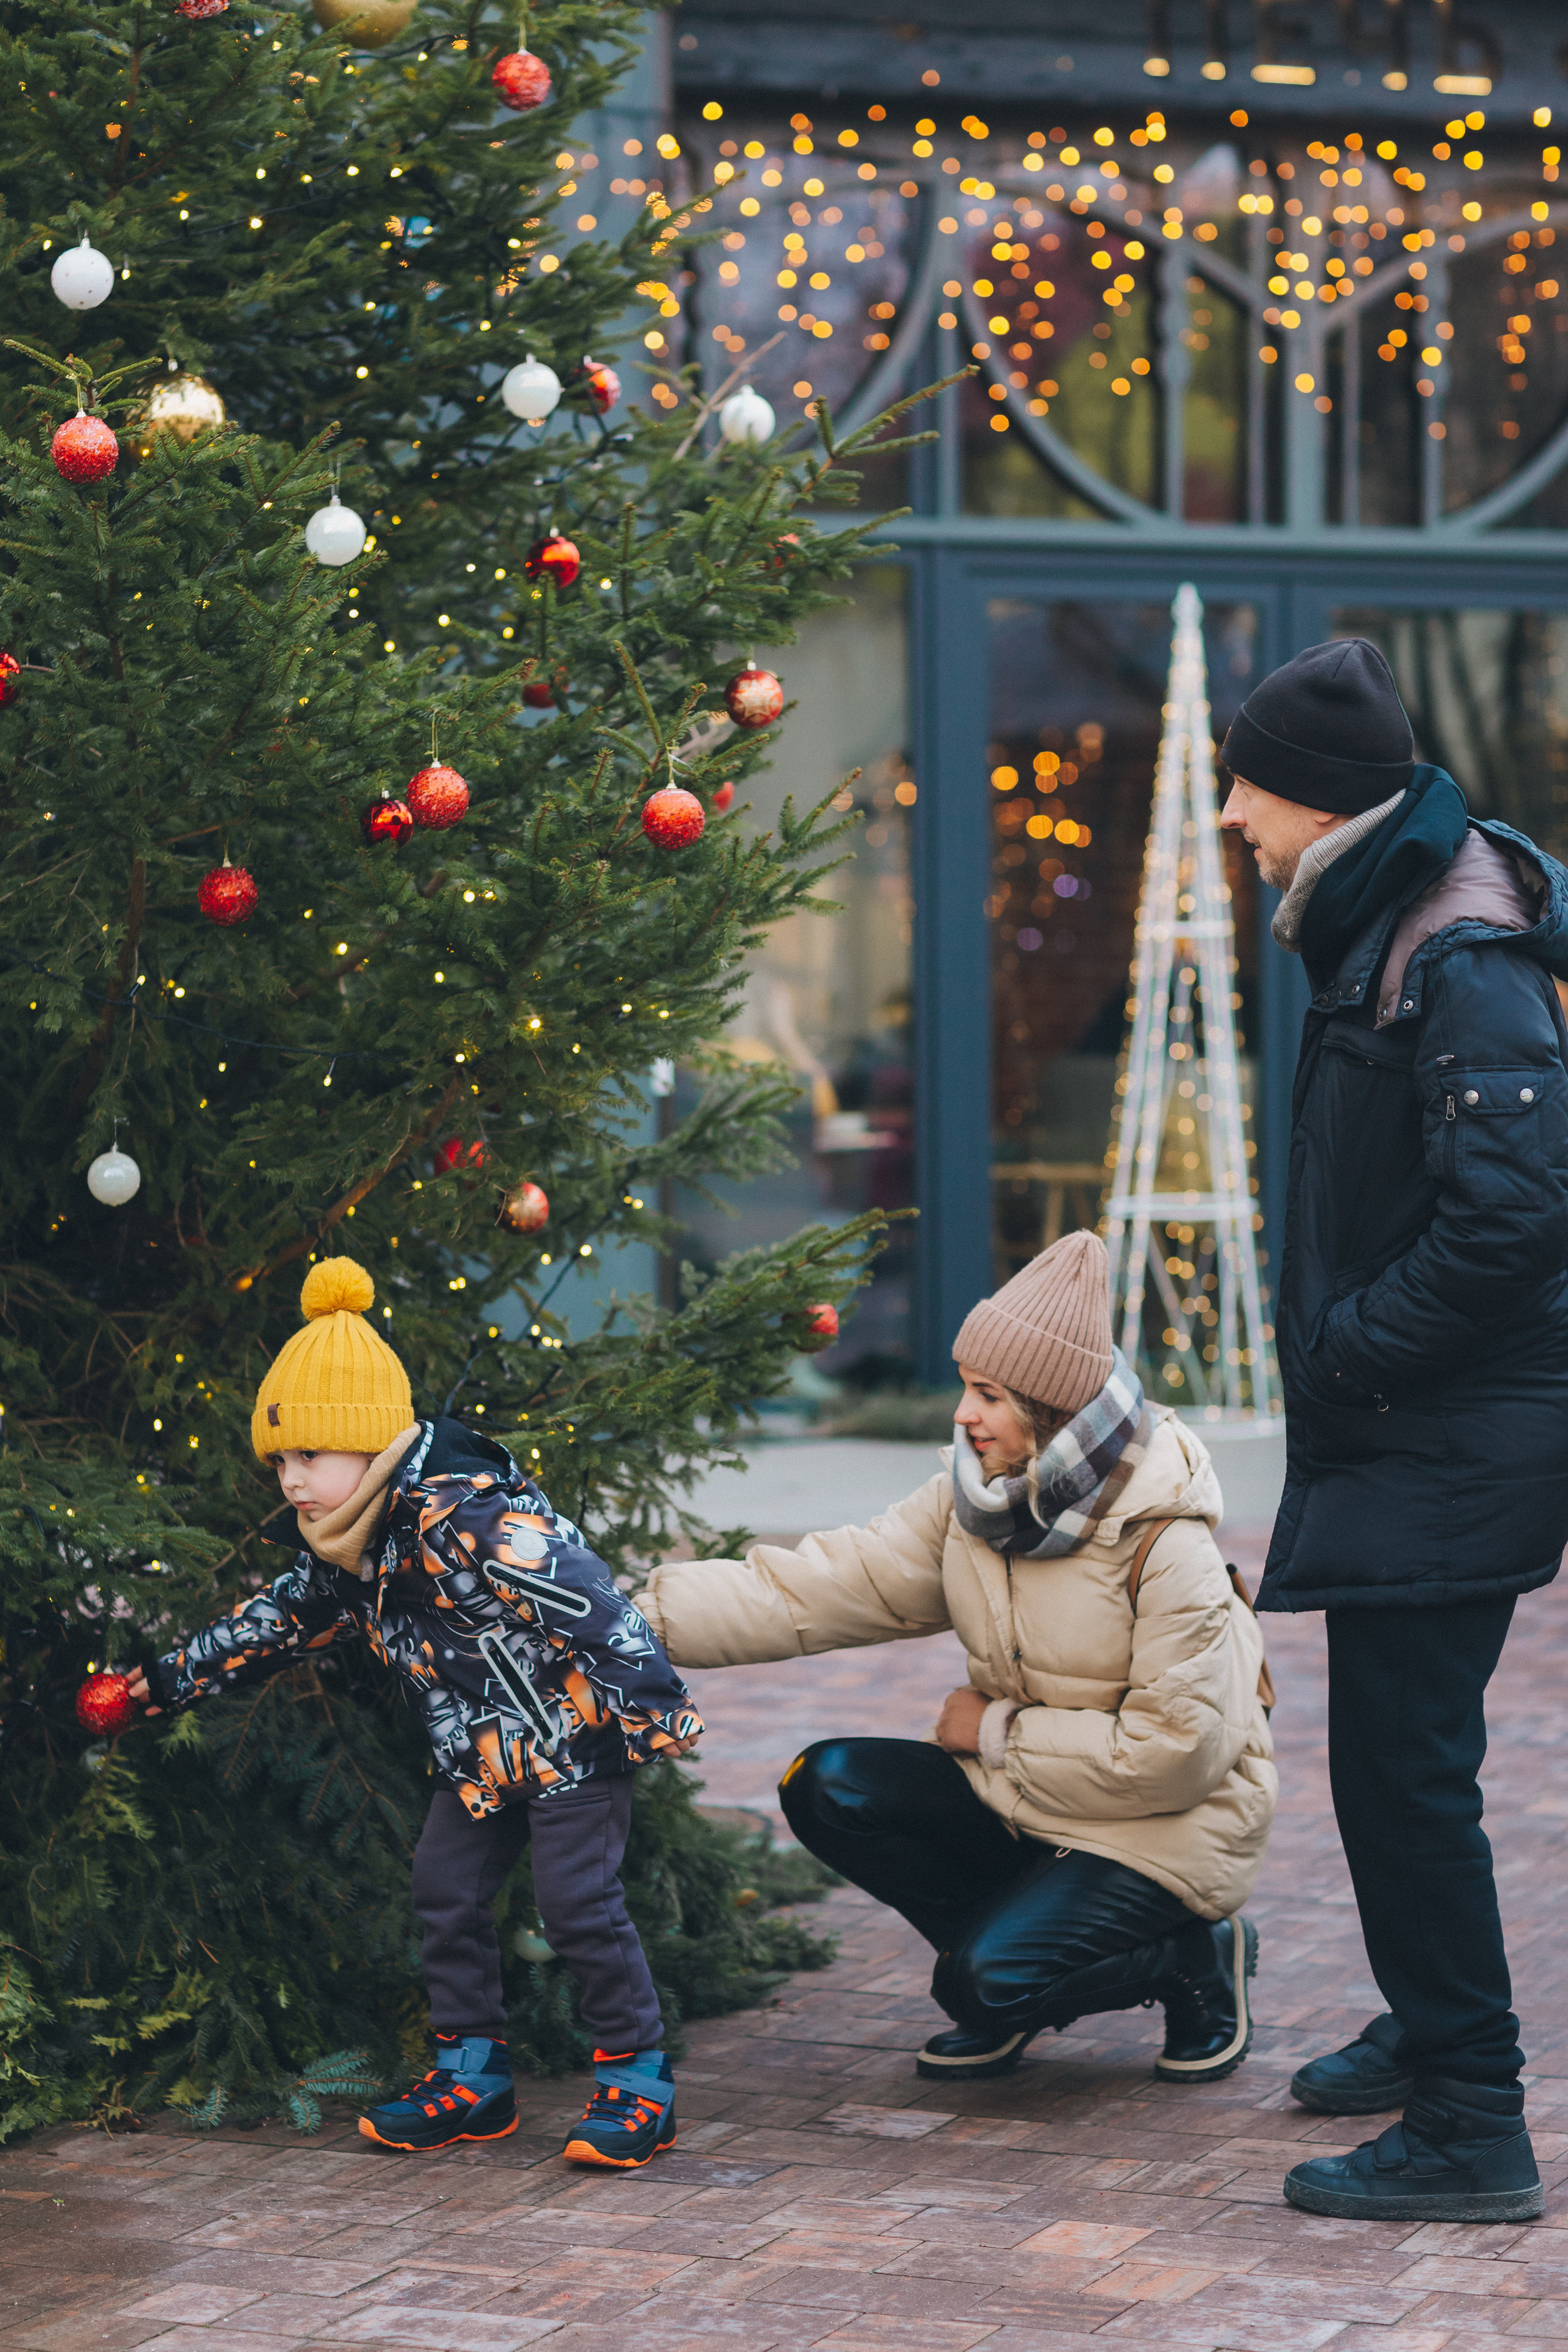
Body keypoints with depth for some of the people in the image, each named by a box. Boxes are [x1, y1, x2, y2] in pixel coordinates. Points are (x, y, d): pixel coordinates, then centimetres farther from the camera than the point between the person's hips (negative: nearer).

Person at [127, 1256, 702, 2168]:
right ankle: (473, 2075, 19)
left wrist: (652, 1712, -29)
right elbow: (277, 1620, 19)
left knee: (580, 1903, -9)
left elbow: (589, 1607, -30)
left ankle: (639, 2081, 3)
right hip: (483, 1753, 9)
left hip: (573, 1741, -9)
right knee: (447, 1890, 9)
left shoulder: (462, 1519, -28)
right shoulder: (347, 1551, 2)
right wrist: (164, 1683, 24)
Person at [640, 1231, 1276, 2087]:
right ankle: (1006, 1977, 6)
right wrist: (633, 1615, -20)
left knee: (989, 1980, -26)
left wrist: (997, 1731, -16)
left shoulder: (1163, 1543, -23)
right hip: (1030, 1796, 7)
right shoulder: (970, 1504, -3)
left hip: (1169, 1824, -7)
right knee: (828, 1787, -13)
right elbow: (811, 1590, -9)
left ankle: (1199, 1957, 3)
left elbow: (1175, 1752, -24)